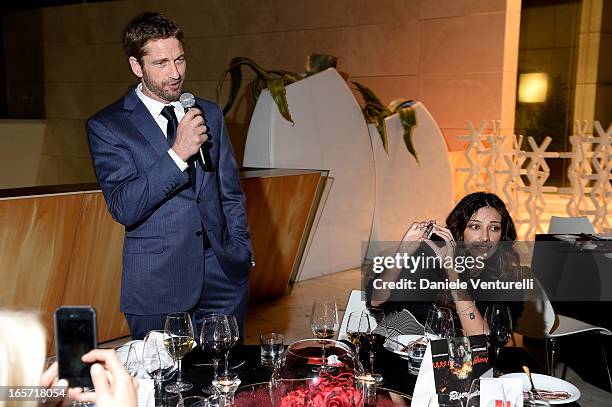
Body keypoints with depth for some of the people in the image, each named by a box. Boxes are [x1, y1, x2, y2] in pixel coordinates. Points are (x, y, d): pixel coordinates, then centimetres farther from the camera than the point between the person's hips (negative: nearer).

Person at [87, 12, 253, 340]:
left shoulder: (210, 114, 9)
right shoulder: (106, 126, -5)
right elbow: (123, 209, -15)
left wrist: (241, 257, 7)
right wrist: (178, 153, -22)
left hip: (223, 279, 4)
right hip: (157, 287, -3)